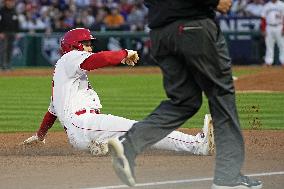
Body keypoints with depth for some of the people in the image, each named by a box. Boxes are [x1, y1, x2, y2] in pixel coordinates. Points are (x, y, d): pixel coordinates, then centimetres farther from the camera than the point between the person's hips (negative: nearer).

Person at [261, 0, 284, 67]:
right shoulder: (266, 6, 10)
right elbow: (263, 19, 10)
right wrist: (263, 30, 2)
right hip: (269, 28, 2)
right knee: (269, 46, 2)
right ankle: (268, 61, 3)